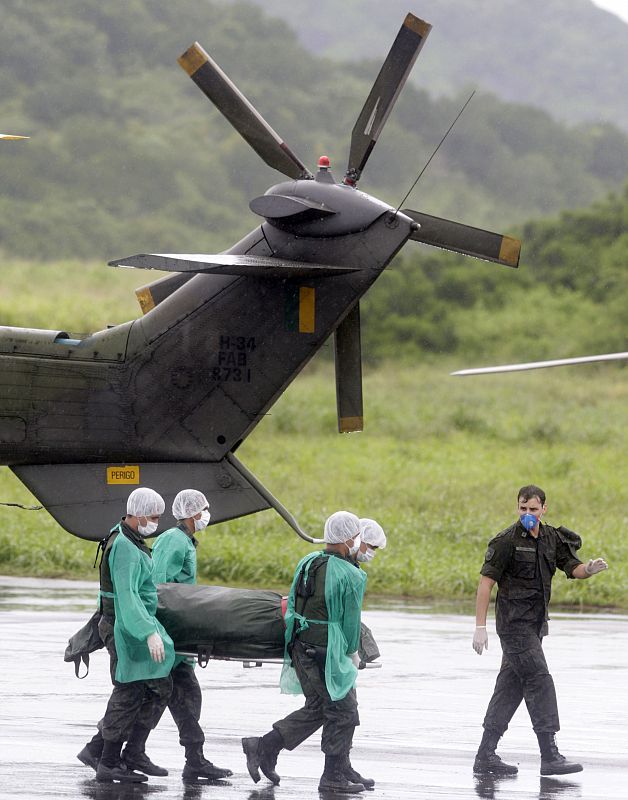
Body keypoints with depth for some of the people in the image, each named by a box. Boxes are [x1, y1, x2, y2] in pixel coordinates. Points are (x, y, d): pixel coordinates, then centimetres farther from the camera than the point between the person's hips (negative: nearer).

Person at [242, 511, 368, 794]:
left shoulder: (307, 563, 7)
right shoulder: (351, 576, -14)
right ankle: (333, 777, 8)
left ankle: (263, 747, 16)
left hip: (299, 646, 8)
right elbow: (350, 621, -9)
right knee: (343, 712, 4)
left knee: (316, 708, 20)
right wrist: (352, 653, 7)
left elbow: (293, 603, 14)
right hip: (327, 653, -8)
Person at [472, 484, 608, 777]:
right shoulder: (506, 541, -11)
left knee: (511, 687, 9)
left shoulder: (552, 538, 9)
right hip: (514, 624, -7)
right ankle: (550, 757, -14)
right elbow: (486, 582, -11)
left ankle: (485, 756, 13)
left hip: (534, 625, 7)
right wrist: (480, 626, -16)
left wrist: (589, 569, -22)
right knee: (539, 682, -13)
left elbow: (572, 568, 3)